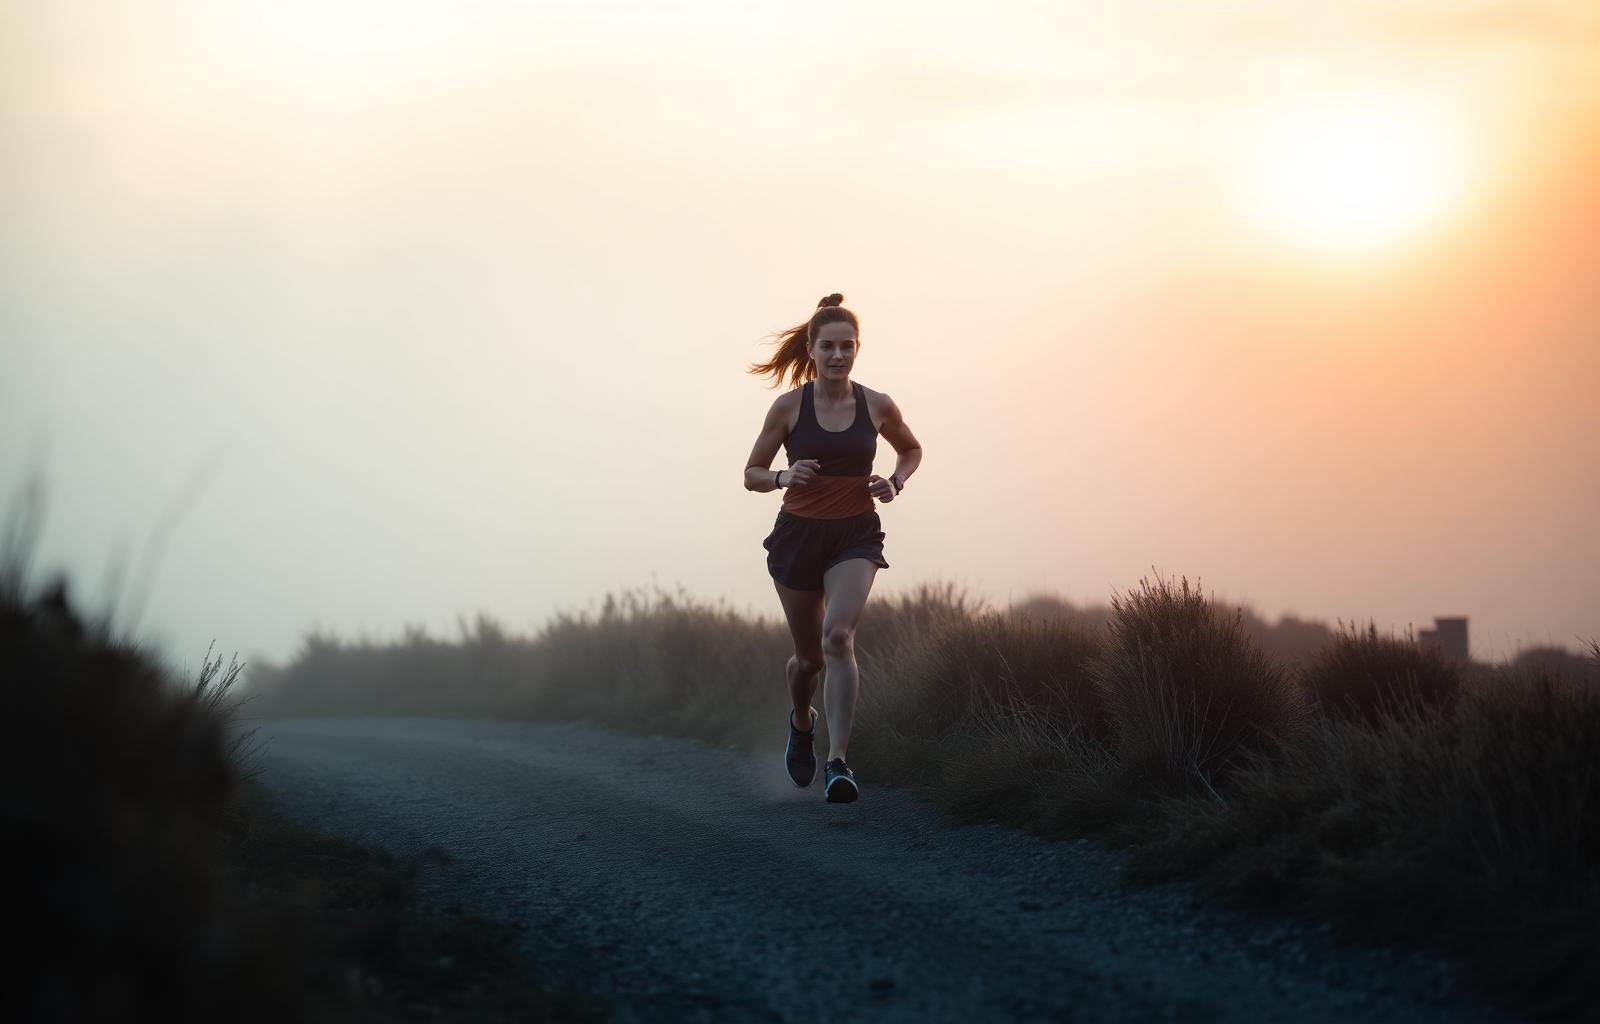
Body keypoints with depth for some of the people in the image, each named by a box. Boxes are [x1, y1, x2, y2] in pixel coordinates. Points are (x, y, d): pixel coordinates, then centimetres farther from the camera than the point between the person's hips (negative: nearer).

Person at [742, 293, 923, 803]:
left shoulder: (877, 406, -1)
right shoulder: (789, 407, -4)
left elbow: (912, 449, 19)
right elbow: (752, 474, 2)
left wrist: (896, 481, -2)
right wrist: (783, 477, -19)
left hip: (855, 536, -1)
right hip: (798, 534, 1)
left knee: (838, 637, -23)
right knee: (810, 655, 11)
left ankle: (837, 762, -25)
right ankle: (801, 722, 47)